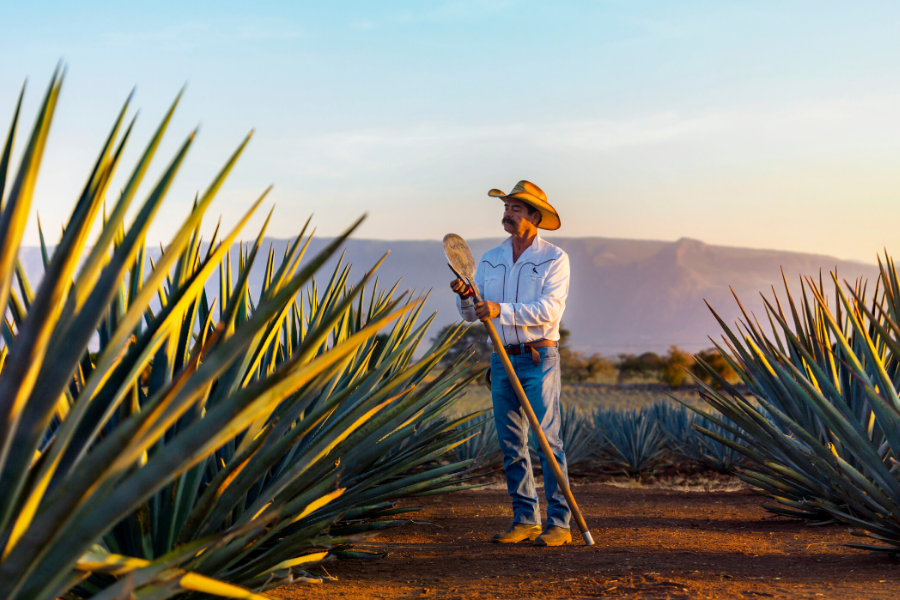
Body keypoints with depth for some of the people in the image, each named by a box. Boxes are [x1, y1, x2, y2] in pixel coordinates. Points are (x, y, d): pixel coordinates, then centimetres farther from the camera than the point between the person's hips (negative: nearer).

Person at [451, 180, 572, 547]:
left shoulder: (554, 259, -3)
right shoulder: (490, 261, 12)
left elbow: (550, 309, -16)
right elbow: (471, 314, 8)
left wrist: (501, 310, -25)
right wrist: (465, 297, -15)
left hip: (539, 358, -5)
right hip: (502, 360, 5)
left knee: (548, 439, -8)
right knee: (511, 443, 6)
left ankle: (559, 523, -3)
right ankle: (525, 520, 14)